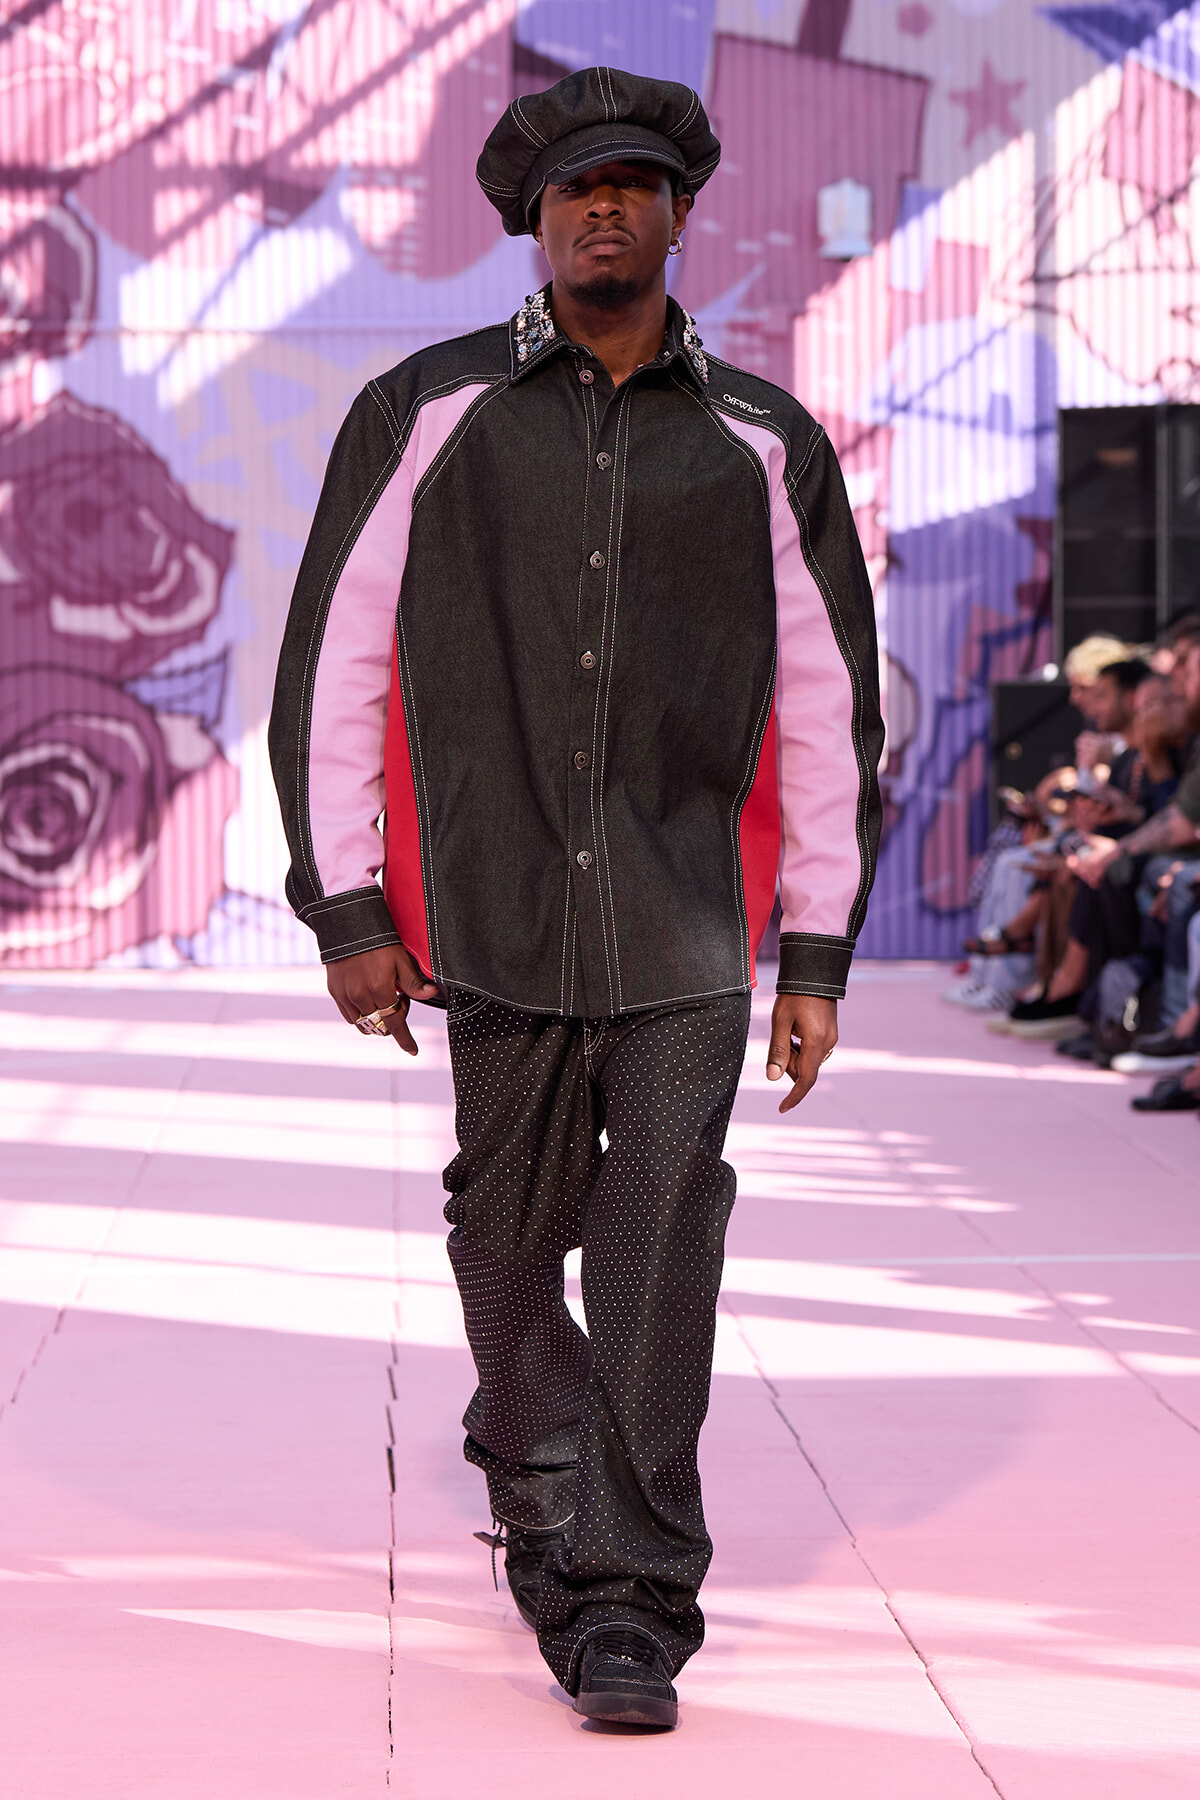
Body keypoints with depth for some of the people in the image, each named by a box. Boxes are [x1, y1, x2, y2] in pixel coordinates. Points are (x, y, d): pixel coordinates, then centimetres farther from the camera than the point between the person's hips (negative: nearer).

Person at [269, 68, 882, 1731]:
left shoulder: (762, 443, 5)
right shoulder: (428, 414, 3)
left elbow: (828, 706, 9)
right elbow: (334, 669, 3)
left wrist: (820, 954, 5)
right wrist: (347, 909, -2)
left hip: (686, 921, 0)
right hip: (496, 912, 0)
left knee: (661, 1247, -9)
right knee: (509, 1230, 9)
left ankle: (630, 1605, -5)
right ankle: (537, 1476, 38)